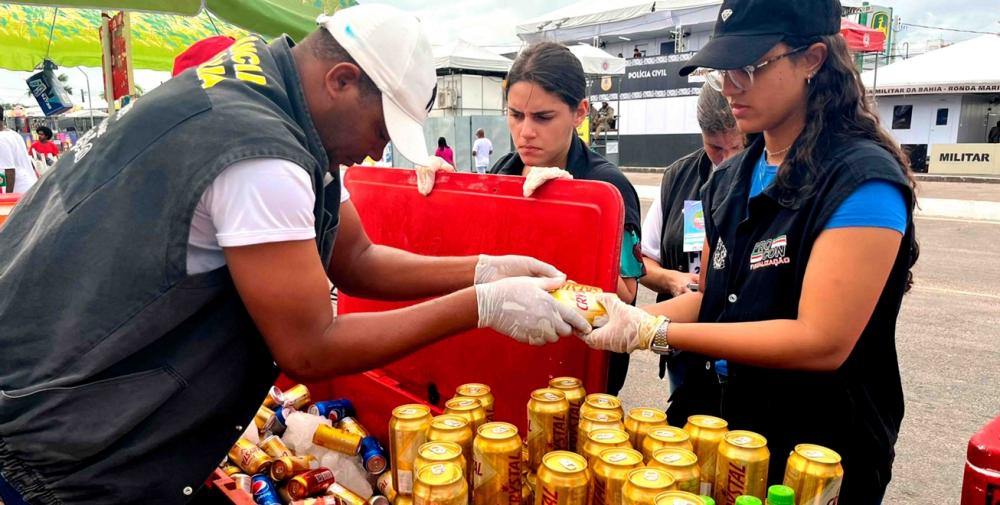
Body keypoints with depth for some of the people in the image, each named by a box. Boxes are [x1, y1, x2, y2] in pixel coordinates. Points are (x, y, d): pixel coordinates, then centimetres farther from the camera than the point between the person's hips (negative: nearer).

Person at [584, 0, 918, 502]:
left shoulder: (862, 181, -19)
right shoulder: (729, 181, 3)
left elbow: (821, 341, -25)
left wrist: (654, 333, -27)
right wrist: (621, 315, -10)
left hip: (813, 463, -6)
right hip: (712, 426, 7)